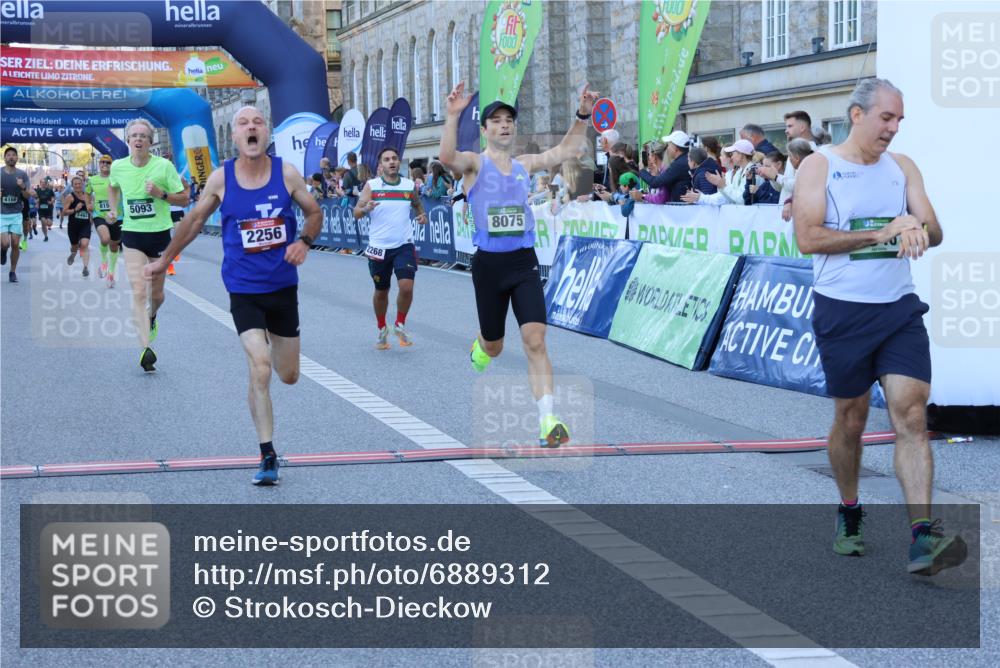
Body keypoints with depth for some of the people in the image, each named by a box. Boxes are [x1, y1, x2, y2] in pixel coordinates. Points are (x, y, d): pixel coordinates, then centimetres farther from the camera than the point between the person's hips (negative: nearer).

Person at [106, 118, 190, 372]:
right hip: (132, 235, 0)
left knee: (156, 294, 13)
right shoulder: (118, 166, -1)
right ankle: (146, 349, -20)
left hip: (160, 234, 0)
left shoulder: (164, 166, -9)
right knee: (139, 292, -15)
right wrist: (113, 210, 9)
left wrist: (161, 194, -19)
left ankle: (151, 318, 49)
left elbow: (184, 199, -4)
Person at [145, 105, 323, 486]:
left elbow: (314, 212, 6)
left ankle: (272, 344, 52)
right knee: (260, 370, -18)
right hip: (244, 290, -2)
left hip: (283, 286, 2)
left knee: (288, 376, 13)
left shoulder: (286, 173, -6)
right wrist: (164, 260, 16)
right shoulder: (221, 179, -6)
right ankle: (267, 457, -9)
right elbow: (195, 220, 9)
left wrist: (304, 241, -15)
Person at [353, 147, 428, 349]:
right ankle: (381, 329, 33)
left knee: (406, 286, -15)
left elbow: (417, 205, 20)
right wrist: (366, 208, -27)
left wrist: (422, 216, -2)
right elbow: (356, 213, -4)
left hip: (404, 245, 0)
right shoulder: (371, 185, -3)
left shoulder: (410, 186, 2)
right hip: (379, 247, 0)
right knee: (381, 291, 11)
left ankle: (400, 325, 9)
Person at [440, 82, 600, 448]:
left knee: (535, 341, -13)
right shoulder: (475, 163, -3)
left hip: (524, 262, 2)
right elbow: (447, 156, -24)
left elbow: (567, 149, 11)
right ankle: (478, 349, 53)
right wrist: (453, 115, -38)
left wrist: (582, 115, -3)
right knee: (494, 346, 13)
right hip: (489, 263, -2)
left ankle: (547, 421, -19)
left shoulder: (525, 164, 10)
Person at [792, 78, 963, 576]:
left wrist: (916, 228, -21)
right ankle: (848, 512, 32)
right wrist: (882, 234, -17)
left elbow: (933, 231, 5)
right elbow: (808, 237, -13)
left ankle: (922, 538, -17)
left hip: (900, 308, 3)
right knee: (850, 418, 9)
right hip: (843, 311, -3)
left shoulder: (902, 167, 11)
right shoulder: (819, 166, -2)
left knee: (911, 414, -10)